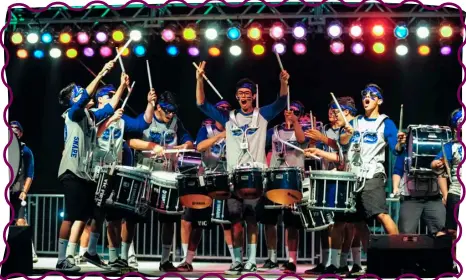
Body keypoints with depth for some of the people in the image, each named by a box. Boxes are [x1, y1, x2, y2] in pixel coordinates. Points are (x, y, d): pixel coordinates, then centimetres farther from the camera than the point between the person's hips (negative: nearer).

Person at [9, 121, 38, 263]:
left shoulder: (25, 151, 7)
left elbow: (29, 175, 3)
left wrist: (24, 191, -8)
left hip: (17, 193, -3)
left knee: (21, 222, -14)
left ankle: (31, 253, -13)